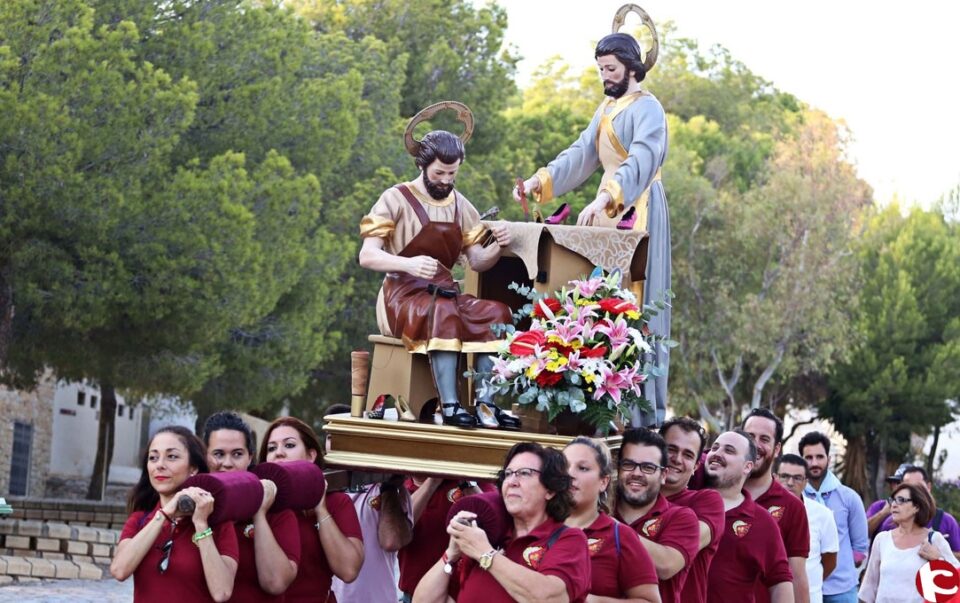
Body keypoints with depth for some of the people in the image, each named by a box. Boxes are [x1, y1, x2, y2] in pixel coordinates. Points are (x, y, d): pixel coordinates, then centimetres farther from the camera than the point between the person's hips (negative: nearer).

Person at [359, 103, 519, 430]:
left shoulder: (461, 206, 13)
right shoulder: (396, 200, -4)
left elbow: (478, 262, 11)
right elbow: (367, 256, -12)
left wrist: (498, 246, -13)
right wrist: (408, 264, -31)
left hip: (444, 293, 5)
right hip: (403, 295, -5)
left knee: (495, 313, -23)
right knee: (444, 313, -37)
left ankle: (487, 403, -32)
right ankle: (449, 405, -41)